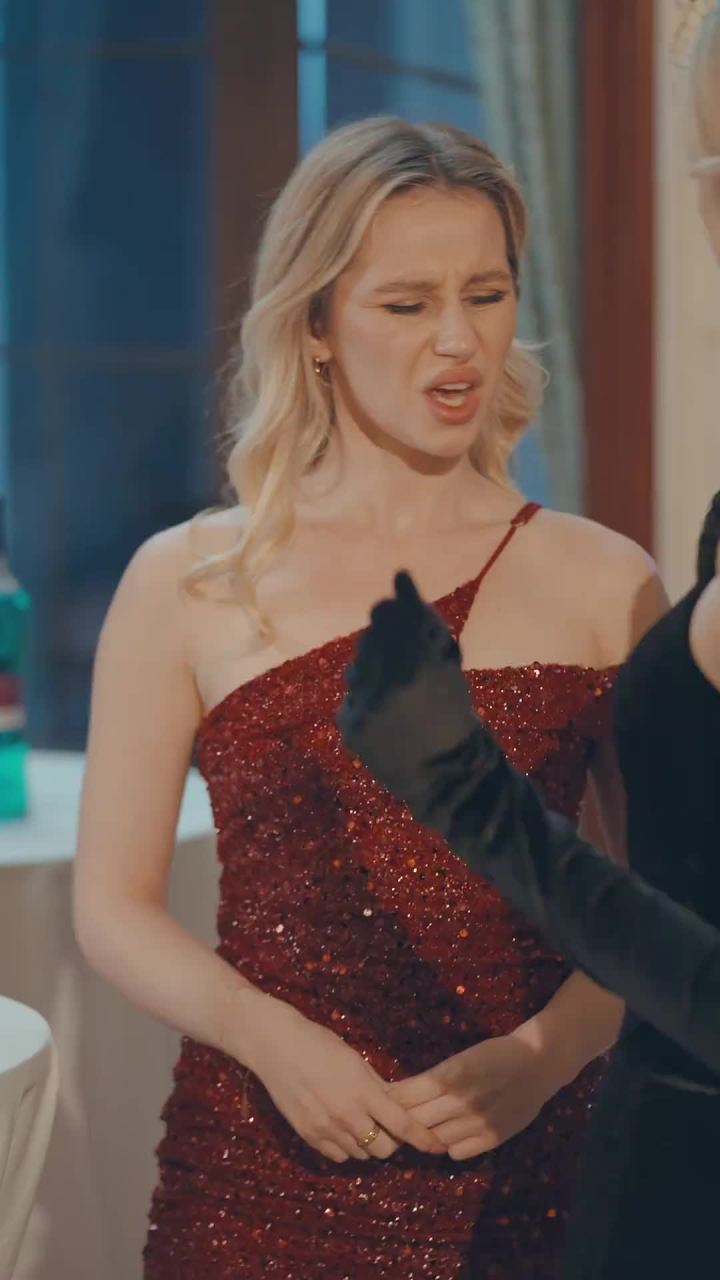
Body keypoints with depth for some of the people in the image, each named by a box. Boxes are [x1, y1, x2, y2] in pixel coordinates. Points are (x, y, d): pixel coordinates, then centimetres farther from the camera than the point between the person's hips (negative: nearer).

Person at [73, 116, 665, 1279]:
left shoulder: (605, 583, 2)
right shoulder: (188, 585, 0)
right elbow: (113, 906, 2)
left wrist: (543, 1053, -11)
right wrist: (268, 1036, -13)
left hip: (529, 1169, 1)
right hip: (261, 1169, 0)